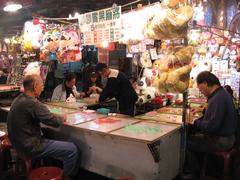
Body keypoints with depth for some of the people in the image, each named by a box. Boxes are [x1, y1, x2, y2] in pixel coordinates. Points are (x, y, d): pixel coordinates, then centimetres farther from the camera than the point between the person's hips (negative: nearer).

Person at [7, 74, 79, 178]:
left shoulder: (18, 100, 5)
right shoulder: (31, 103, -25)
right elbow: (54, 121, -21)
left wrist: (58, 117, 3)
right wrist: (62, 118, 0)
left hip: (20, 144, 10)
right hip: (31, 148, -10)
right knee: (72, 150, -8)